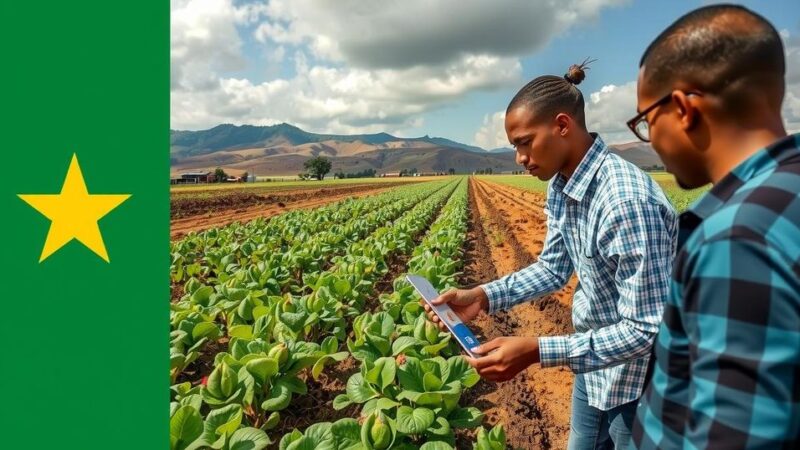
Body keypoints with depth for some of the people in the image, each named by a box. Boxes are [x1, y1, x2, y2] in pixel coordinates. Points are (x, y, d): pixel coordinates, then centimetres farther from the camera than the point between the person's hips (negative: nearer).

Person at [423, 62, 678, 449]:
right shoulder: (560, 186, -4)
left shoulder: (629, 201, -33)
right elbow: (554, 268, 2)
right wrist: (483, 296, -10)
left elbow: (646, 329, -31)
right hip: (594, 363, 8)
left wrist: (536, 351, -36)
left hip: (642, 380, -8)